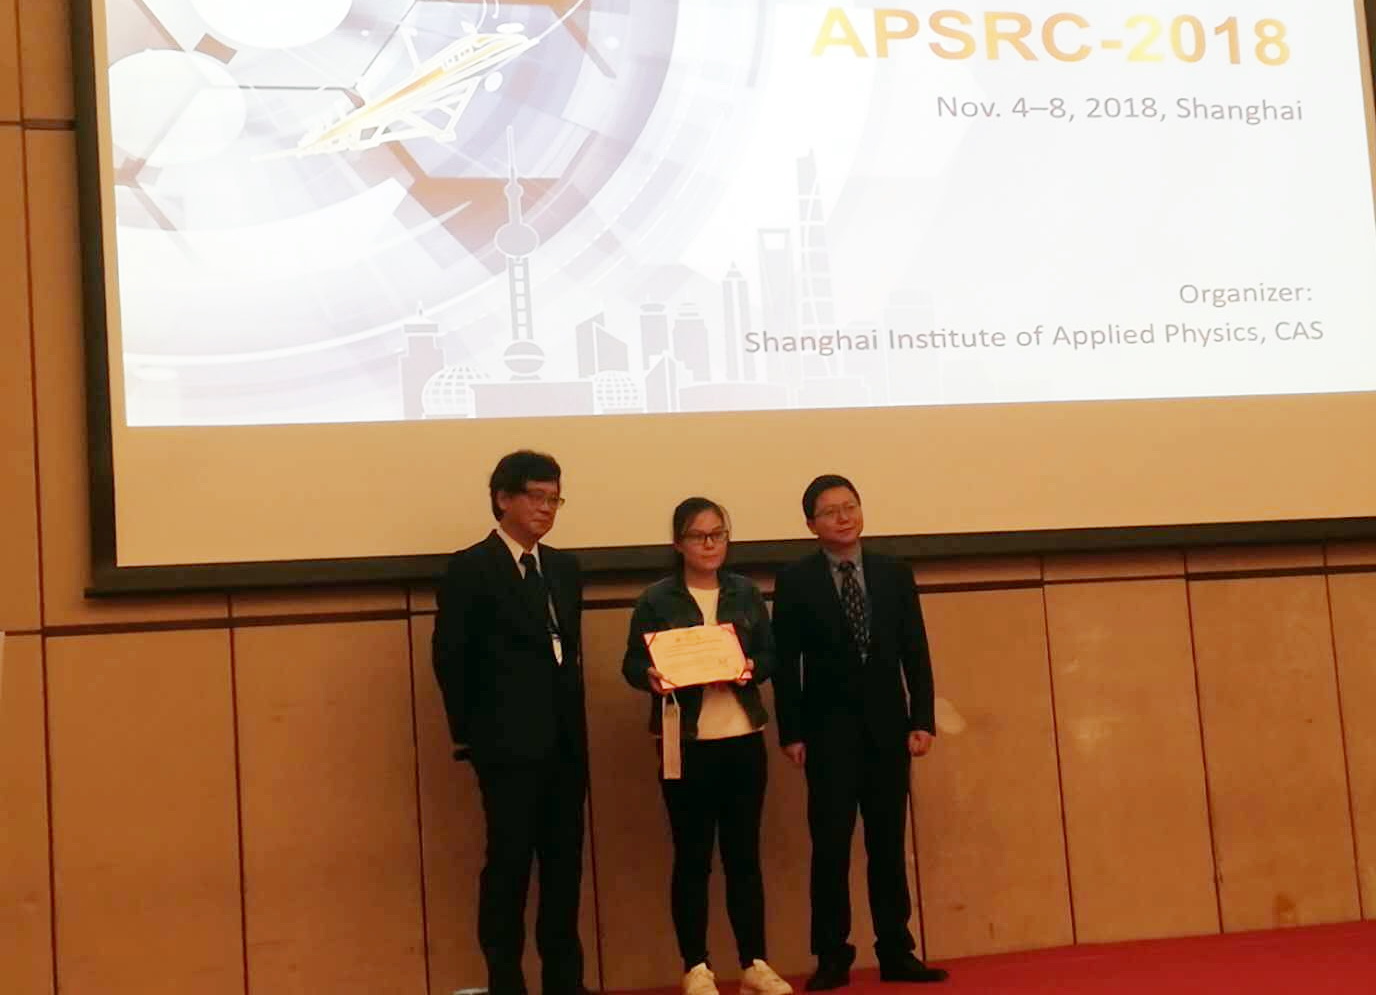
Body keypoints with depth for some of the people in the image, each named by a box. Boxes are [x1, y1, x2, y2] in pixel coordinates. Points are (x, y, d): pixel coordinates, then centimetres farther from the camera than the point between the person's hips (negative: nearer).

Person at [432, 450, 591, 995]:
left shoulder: (564, 568, 15)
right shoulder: (470, 568, -5)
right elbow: (450, 658, -6)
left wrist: (575, 724, 9)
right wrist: (468, 734, -6)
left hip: (565, 741, 6)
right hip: (509, 744, -6)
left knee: (565, 863, 9)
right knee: (509, 864, -2)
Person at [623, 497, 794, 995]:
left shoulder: (746, 593, 8)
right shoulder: (656, 599, -1)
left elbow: (770, 656, 7)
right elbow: (632, 663, -2)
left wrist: (751, 668, -15)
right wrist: (652, 677, -24)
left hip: (743, 739, 3)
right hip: (686, 742, -3)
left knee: (744, 852, 8)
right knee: (692, 856, 3)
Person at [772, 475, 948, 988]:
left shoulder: (895, 574, 7)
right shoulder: (795, 581, -1)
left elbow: (916, 654, 6)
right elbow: (786, 665, -3)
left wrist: (922, 720, -2)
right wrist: (791, 733, -8)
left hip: (887, 728, 3)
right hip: (829, 732, -2)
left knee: (889, 846, 7)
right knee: (831, 848, -2)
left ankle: (896, 953, 13)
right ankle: (832, 958, 5)